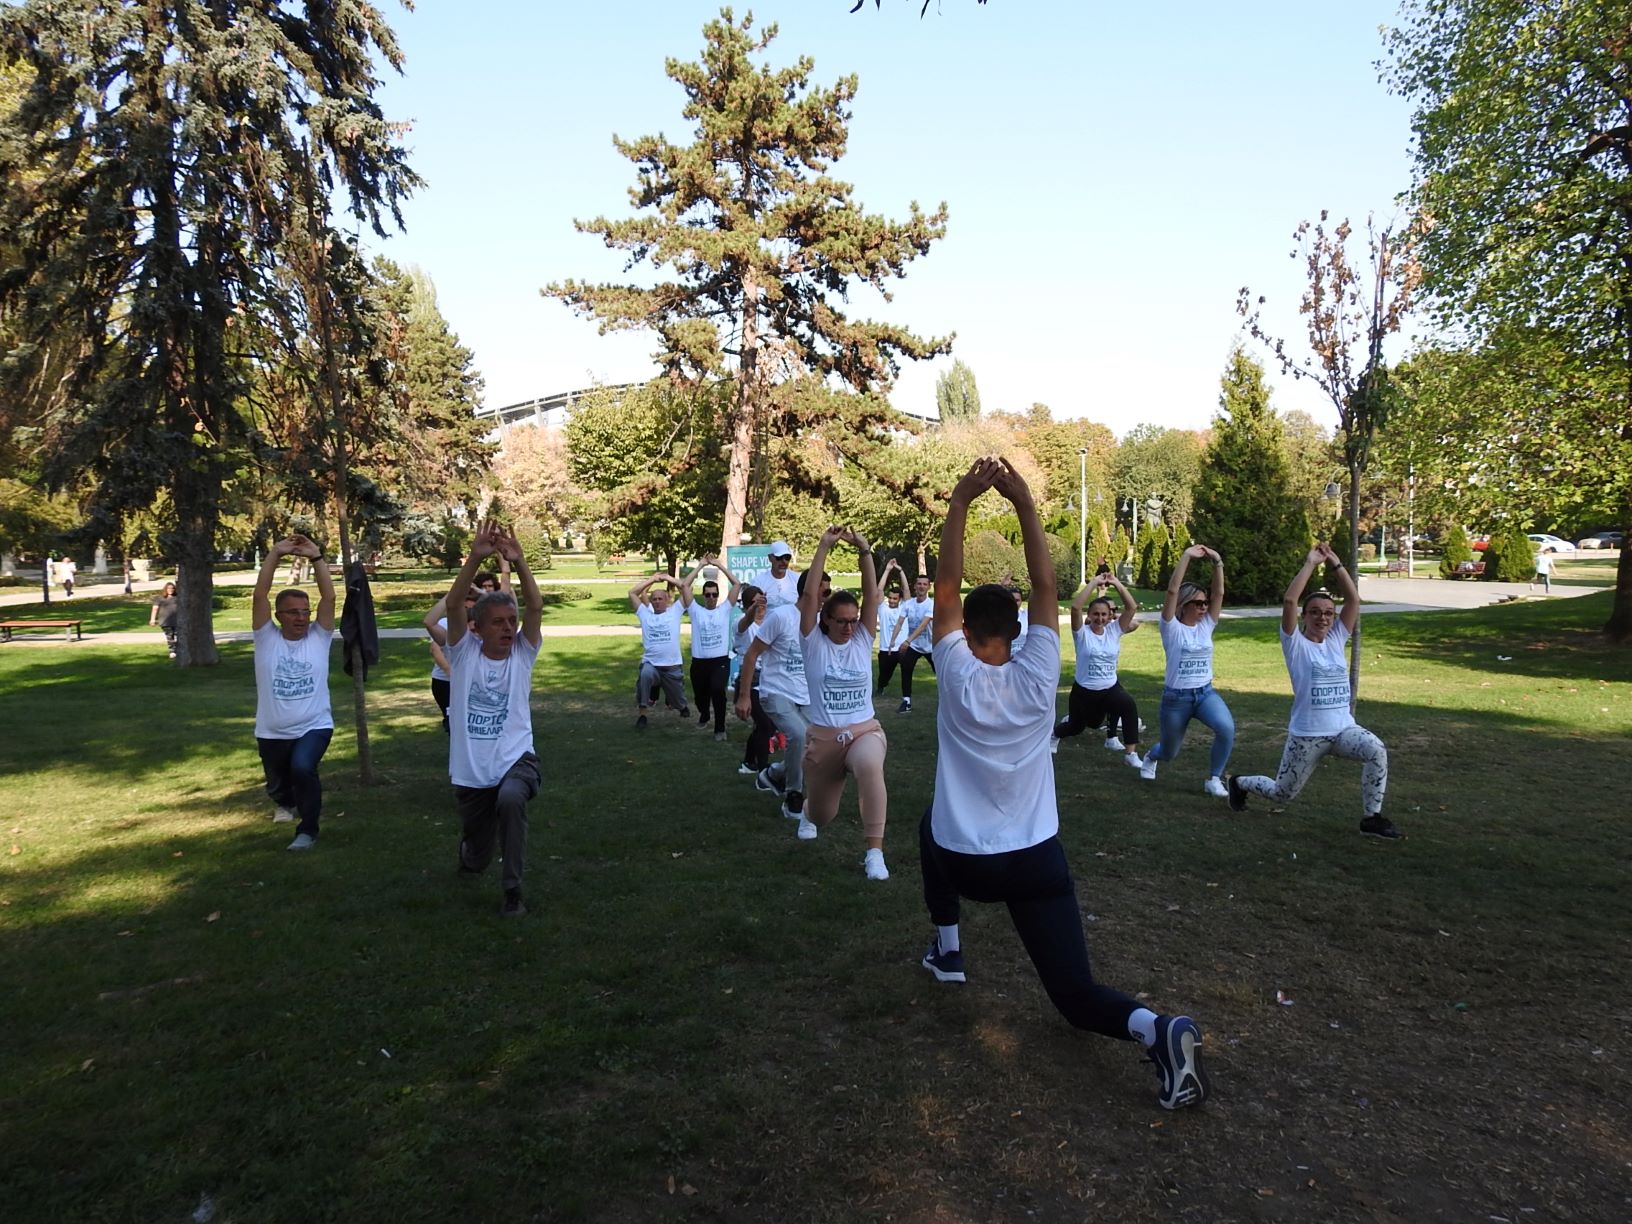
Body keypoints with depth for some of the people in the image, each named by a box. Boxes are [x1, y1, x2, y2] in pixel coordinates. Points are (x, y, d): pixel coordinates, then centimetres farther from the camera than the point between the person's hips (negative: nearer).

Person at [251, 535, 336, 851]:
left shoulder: (319, 637, -2)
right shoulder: (267, 638, -2)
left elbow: (329, 596, -12)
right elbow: (259, 594, -13)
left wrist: (316, 557, -16)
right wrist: (275, 554, -17)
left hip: (314, 727, -2)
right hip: (272, 732, 2)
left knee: (302, 767, -30)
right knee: (276, 784, 21)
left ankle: (308, 829, -10)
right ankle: (287, 803, 59)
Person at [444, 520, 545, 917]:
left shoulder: (522, 653, -2)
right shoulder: (465, 652, -3)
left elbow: (535, 606, -18)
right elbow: (453, 605, -18)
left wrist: (518, 562, -30)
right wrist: (475, 558, -29)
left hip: (515, 760, -1)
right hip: (470, 770, 1)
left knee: (511, 799, -38)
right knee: (474, 862, 15)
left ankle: (512, 888, -19)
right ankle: (471, 849, 56)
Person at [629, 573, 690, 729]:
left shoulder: (674, 611, 4)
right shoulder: (645, 614, 7)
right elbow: (632, 593, 5)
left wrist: (668, 578, 2)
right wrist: (652, 579, 3)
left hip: (672, 666, 1)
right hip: (650, 664, 0)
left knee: (678, 700, 16)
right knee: (645, 675, -38)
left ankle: (683, 707, 57)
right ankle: (642, 715, -27)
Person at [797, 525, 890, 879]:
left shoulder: (862, 641, 0)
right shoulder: (814, 644, -4)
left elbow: (872, 594, -9)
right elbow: (810, 594, -14)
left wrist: (864, 550, -18)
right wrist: (824, 547, -18)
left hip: (865, 732, 0)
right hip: (823, 739, 0)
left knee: (870, 767, -38)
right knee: (820, 818, 15)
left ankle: (874, 852, -29)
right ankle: (807, 809, 56)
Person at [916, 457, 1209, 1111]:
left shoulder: (957, 676, -11)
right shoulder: (1038, 676, -8)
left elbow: (945, 590, -6)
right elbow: (1046, 590, -4)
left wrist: (959, 502, -8)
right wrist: (1025, 504, -9)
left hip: (965, 862, -1)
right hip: (1037, 860, 1)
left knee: (933, 831, 36)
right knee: (1078, 997, 4)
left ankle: (946, 949, 36)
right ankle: (1153, 1027, -28)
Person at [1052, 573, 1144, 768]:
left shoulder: (1114, 630, -3)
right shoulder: (1082, 632, -12)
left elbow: (1131, 607, -13)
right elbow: (1075, 607, -29)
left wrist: (1117, 584, -20)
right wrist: (1094, 583, -27)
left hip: (1111, 688, 2)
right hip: (1084, 690, -1)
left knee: (1129, 706, -30)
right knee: (1076, 727, 19)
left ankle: (1131, 753, -21)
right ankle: (1055, 735, 55)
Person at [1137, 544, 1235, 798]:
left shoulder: (1206, 626, 2)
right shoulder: (1172, 628, -10)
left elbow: (1219, 592, -6)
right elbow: (1172, 591, -22)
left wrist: (1217, 562, -17)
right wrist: (1186, 557, -25)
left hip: (1205, 693, 3)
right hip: (1175, 697, -3)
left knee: (1226, 728, -27)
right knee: (1169, 752, 14)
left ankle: (1214, 779, -7)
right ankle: (1151, 757, 53)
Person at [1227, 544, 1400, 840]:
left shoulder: (1336, 639, 6)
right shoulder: (1295, 643, -7)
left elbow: (1353, 599, -1)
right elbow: (1289, 600, -21)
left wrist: (1336, 565, -6)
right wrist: (1310, 564, -16)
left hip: (1343, 728, 4)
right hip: (1306, 735, -4)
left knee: (1376, 751, -27)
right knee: (1282, 794, 9)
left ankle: (1372, 818, -12)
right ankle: (1240, 783, 41)